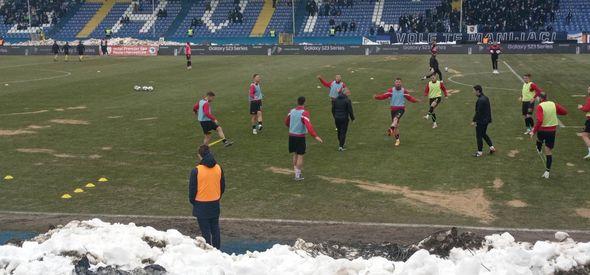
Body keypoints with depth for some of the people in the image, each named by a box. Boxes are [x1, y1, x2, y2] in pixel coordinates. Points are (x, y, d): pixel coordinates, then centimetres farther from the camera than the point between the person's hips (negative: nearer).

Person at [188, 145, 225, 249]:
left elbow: (192, 189, -9)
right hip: (215, 205, 4)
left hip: (201, 206, -4)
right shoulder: (218, 168, -3)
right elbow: (223, 186, 7)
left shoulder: (196, 170, -17)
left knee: (205, 231, 3)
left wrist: (192, 201, 8)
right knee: (215, 229, 16)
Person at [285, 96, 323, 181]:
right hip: (300, 137, -6)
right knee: (300, 156, 3)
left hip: (291, 136, 6)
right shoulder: (304, 113, -17)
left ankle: (296, 173, 24)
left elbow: (286, 122, 18)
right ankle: (298, 175, 6)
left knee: (295, 155, 17)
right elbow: (308, 125, -29)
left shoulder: (292, 111, 3)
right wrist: (315, 136, -32)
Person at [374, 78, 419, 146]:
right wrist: (376, 97, -26)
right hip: (393, 109, 2)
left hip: (401, 109, -2)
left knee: (396, 118, -33)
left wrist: (416, 100, -13)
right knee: (396, 125, 7)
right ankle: (397, 140, 20)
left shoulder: (404, 91, 0)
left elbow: (410, 98, 5)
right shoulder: (391, 90, 1)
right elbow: (384, 96, -9)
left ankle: (391, 129, -57)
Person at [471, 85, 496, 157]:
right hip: (486, 120, 10)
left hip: (481, 121, -10)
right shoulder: (486, 98, 8)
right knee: (484, 134, 22)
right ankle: (492, 147, 21)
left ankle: (480, 152, 10)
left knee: (479, 136, 2)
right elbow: (488, 109, 14)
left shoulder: (480, 100, -23)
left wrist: (474, 121, -16)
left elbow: (478, 112, -23)